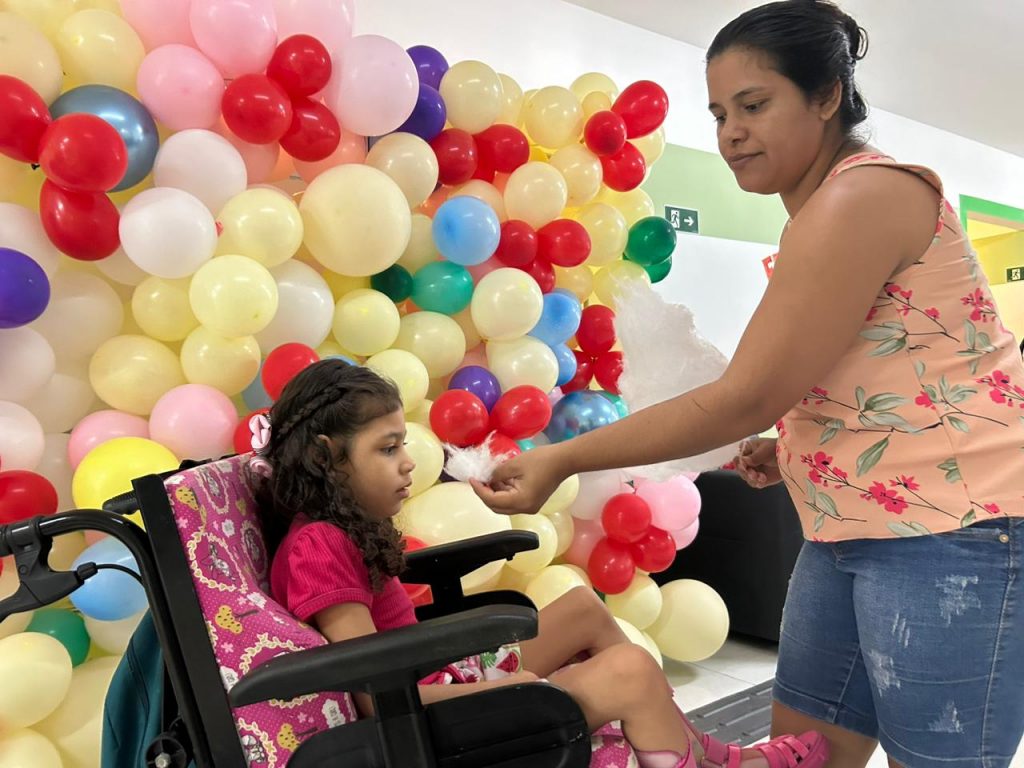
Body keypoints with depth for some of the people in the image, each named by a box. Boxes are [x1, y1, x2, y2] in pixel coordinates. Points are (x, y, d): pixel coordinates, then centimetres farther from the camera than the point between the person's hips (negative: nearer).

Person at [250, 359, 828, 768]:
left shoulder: (336, 532, 9)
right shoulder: (319, 546, -22)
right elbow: (382, 697, -26)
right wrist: (499, 688, -21)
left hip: (445, 684, 11)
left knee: (585, 609, 15)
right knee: (631, 672, -17)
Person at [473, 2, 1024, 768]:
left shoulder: (866, 195, -18)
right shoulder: (828, 211, 13)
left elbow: (747, 397, -24)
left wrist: (561, 461, -21)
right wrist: (794, 445, 4)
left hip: (949, 533, -9)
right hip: (854, 531, 9)